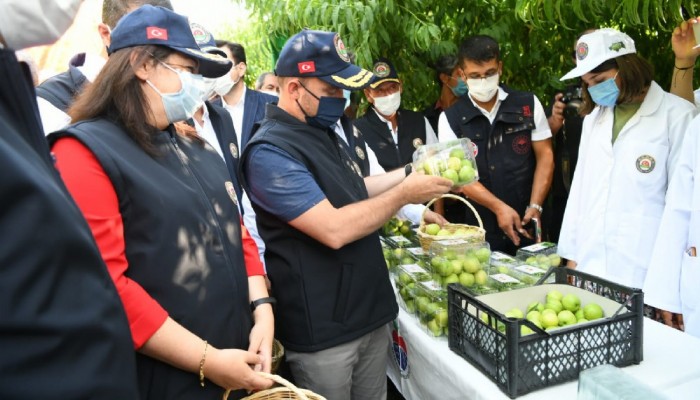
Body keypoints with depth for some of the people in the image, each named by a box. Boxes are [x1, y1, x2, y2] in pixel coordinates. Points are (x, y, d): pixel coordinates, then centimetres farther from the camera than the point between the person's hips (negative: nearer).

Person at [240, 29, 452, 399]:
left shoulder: (321, 131, 9)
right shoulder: (270, 152, -20)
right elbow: (334, 229, -27)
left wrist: (410, 173, 8)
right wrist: (404, 194, -16)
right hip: (322, 330, -8)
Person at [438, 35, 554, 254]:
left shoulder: (528, 104, 3)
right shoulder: (450, 119, -1)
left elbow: (545, 156, 4)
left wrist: (535, 207, -7)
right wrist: (499, 208, -16)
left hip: (527, 225, 1)